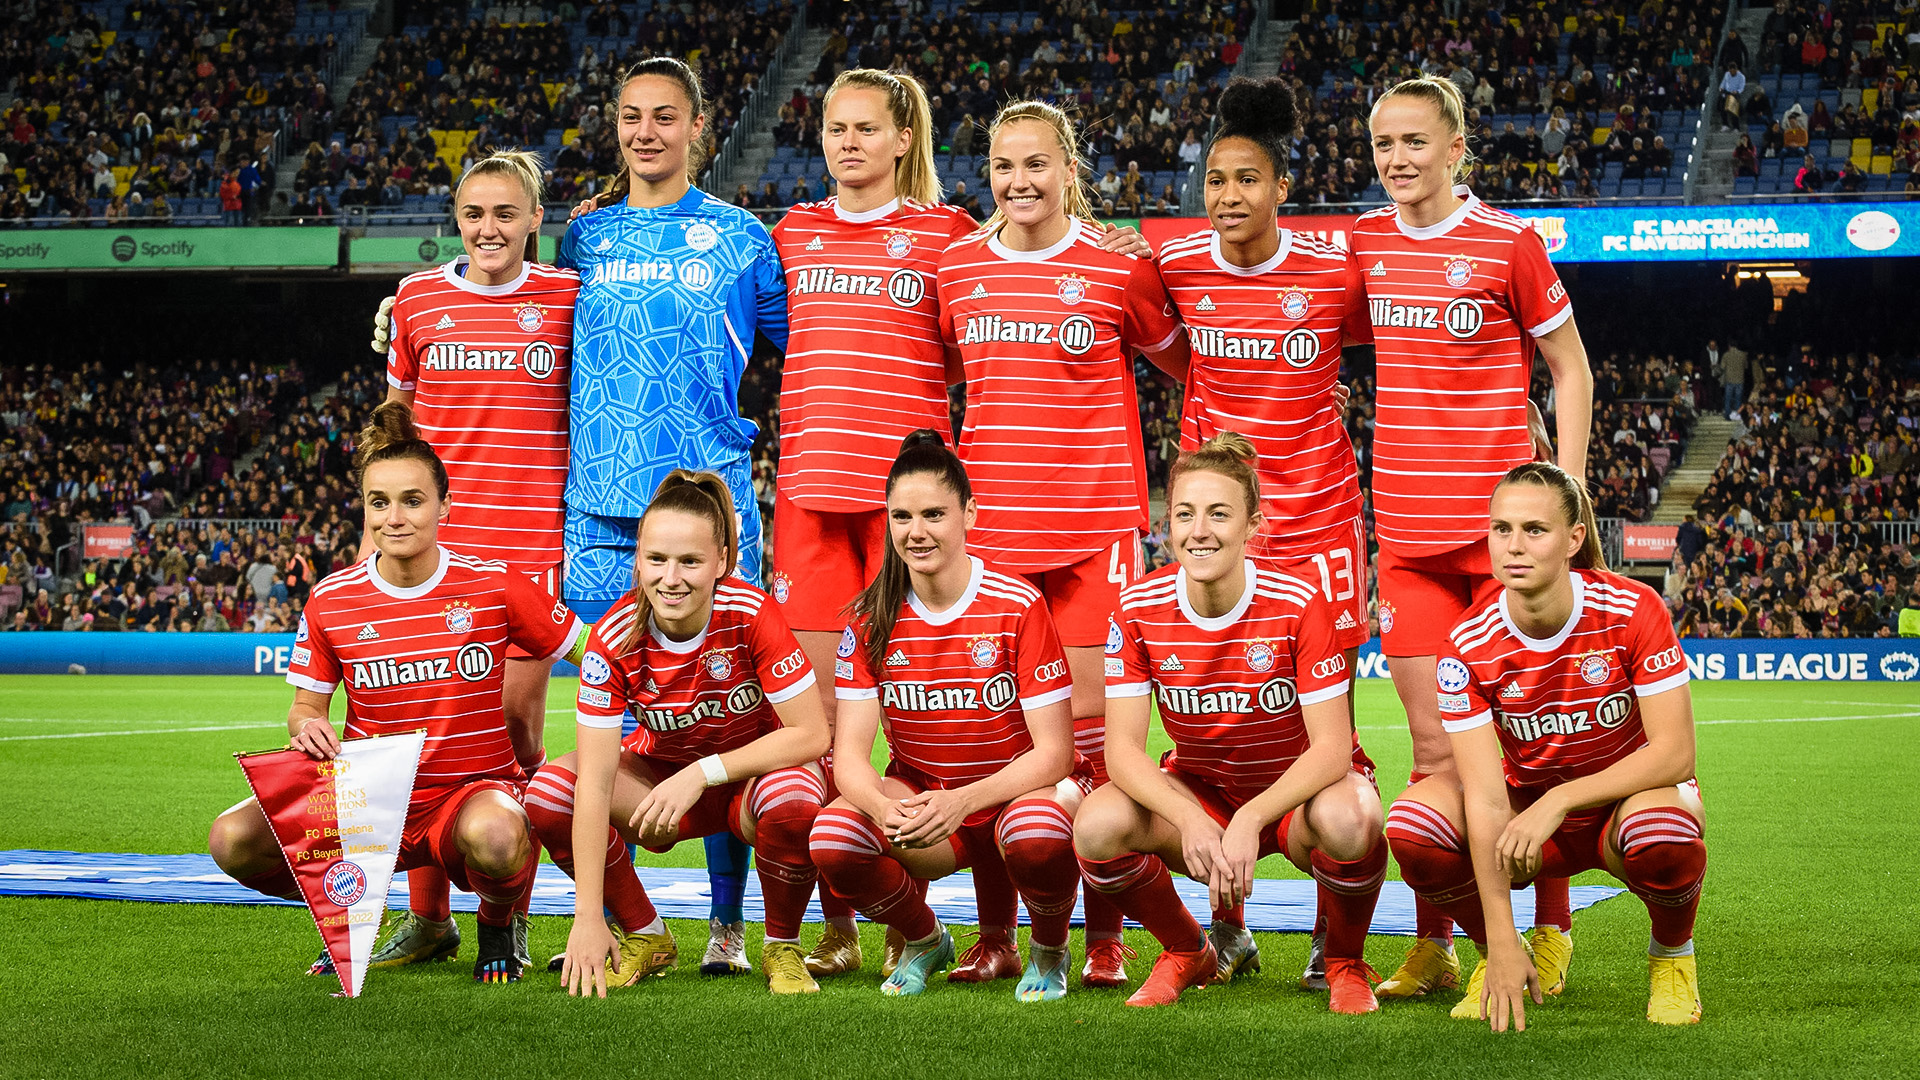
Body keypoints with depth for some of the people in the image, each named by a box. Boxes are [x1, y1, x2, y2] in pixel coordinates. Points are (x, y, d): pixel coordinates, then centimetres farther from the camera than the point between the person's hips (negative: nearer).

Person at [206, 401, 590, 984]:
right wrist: (307, 726, -16)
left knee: (494, 837, -42)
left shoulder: (494, 586, -6)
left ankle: (500, 922, -1)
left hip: (472, 791, -3)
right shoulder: (331, 600, 0)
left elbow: (594, 657, 3)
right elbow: (306, 704, 8)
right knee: (233, 839, -22)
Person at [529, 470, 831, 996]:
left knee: (794, 803, -37)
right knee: (549, 794, -23)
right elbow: (595, 778, -26)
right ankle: (644, 935, 0)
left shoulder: (751, 613, -26)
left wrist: (702, 774, -30)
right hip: (660, 770, 2)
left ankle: (782, 948, -7)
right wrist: (588, 918, -31)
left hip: (755, 774, -2)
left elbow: (811, 733, -23)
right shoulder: (614, 637, -22)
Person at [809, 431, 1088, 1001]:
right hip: (919, 796, 3)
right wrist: (884, 808, -33)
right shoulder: (873, 618, -4)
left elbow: (1053, 751, -17)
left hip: (1017, 790, -3)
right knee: (833, 839, -28)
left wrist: (962, 802, -33)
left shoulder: (1017, 606, -15)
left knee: (1035, 835, -40)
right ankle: (923, 940, 5)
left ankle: (1049, 951, -3)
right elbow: (850, 752, -9)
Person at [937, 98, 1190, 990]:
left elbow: (1187, 369, 12)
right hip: (989, 524, 3)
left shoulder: (1119, 269, -1)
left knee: (1090, 718, -5)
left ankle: (1104, 937, 1)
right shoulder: (956, 268, 8)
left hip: (1094, 524, -3)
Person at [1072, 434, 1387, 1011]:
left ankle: (1345, 963, -5)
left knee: (1349, 819, -38)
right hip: (1198, 790, 3)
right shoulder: (1139, 610, -13)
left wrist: (1250, 819, -38)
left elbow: (1331, 748, -23)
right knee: (1099, 825, -27)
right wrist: (1190, 820, -35)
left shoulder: (1297, 606, -21)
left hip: (1298, 791, -3)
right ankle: (1187, 953, 4)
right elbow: (1123, 746, -16)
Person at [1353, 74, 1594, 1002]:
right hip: (1406, 529, 4)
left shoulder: (1508, 243, -4)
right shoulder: (1363, 243, 8)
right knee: (1433, 745, 3)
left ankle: (1551, 933, 15)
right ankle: (1433, 949, 8)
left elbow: (1571, 370, 1)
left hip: (1497, 521, -3)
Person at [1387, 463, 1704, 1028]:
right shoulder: (1469, 645, -17)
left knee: (1661, 836, -39)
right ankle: (1498, 958, 1)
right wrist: (1503, 944, -30)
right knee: (1412, 823, -27)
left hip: (1627, 794, -2)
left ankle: (1671, 953, -4)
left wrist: (1559, 801, -33)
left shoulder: (1631, 610, -21)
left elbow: (1675, 752, -23)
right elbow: (1486, 795, -23)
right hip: (1527, 803, 2)